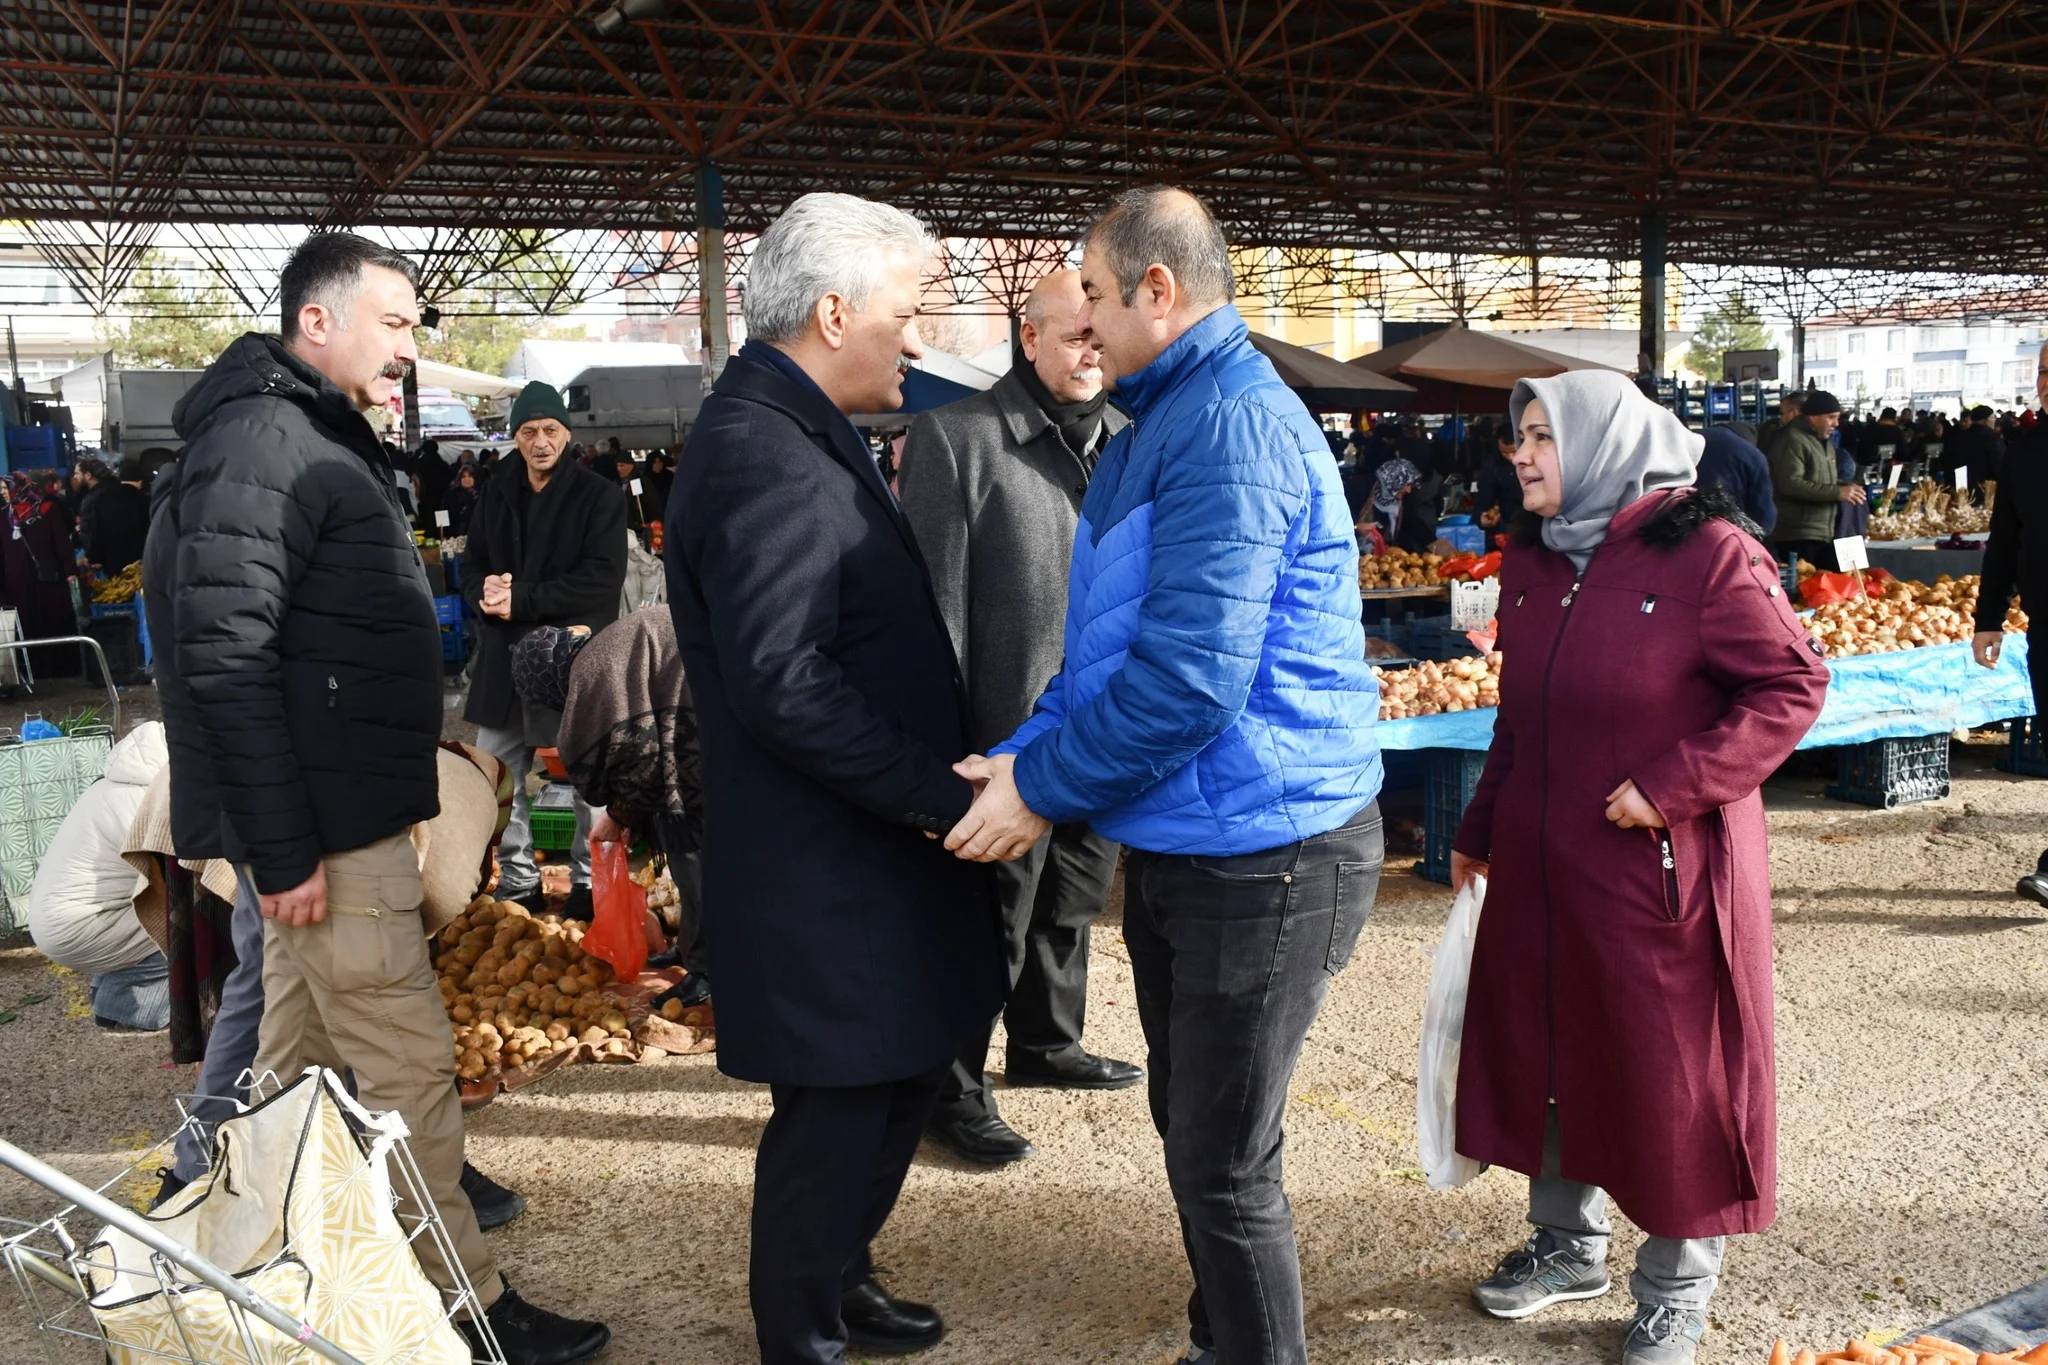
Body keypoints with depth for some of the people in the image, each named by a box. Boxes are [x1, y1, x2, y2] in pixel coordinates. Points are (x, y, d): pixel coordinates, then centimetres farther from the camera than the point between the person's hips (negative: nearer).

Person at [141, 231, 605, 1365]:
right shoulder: (263, 439, -15)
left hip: (340, 817, 10)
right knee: (407, 1068, -4)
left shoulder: (324, 441, 18)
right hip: (325, 830, -10)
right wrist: (281, 846, -24)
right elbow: (224, 652, -23)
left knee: (301, 1066, 17)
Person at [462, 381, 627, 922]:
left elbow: (602, 579, -14)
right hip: (505, 659, 5)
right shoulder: (496, 497, 14)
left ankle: (589, 883, 15)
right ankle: (518, 882, 23)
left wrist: (522, 599, -18)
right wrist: (485, 590, -8)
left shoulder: (600, 498, -4)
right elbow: (472, 566, 17)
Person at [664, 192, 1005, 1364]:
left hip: (875, 841, 10)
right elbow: (785, 684, -28)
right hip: (824, 869, -10)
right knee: (844, 1104, 4)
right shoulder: (764, 455, -21)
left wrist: (942, 780, 12)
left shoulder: (804, 435, 13)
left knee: (906, 1072, 21)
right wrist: (938, 796, -21)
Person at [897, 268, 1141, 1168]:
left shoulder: (1125, 442, 7)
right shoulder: (955, 437, -10)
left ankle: (1046, 1043, 42)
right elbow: (937, 599, -12)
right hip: (1010, 734, -6)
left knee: (1072, 900, 21)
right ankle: (954, 1089, 21)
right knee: (991, 916, 4)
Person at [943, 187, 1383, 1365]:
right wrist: (1027, 750, 2)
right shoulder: (1165, 423, 13)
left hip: (1260, 857, -10)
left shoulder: (1232, 426, -20)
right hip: (1180, 846, 10)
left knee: (1225, 1168, 3)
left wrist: (1045, 788, -16)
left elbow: (1189, 675, -26)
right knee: (1193, 1136, 22)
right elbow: (1112, 644, 16)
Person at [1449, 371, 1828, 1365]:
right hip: (1537, 865, 7)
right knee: (1542, 1047, 16)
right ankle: (1567, 1243, 37)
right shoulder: (1532, 560, 7)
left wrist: (1673, 783, -20)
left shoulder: (1706, 551, -14)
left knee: (1669, 1067, 6)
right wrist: (1482, 829, 18)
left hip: (1660, 870, -6)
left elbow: (1793, 685, -14)